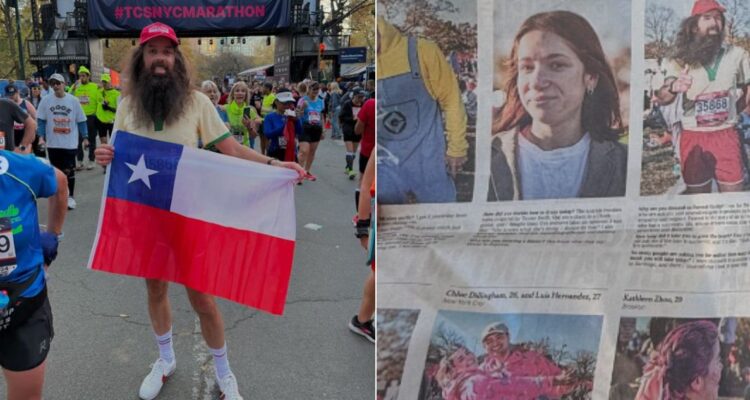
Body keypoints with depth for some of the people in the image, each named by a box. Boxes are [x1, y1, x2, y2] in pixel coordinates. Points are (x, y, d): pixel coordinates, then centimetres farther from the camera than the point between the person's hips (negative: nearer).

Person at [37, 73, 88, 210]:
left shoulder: (73, 100, -3)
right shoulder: (46, 101, -1)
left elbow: (81, 120, 3)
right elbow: (41, 120, 3)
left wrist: (84, 137, 3)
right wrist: (41, 136, -4)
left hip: (70, 143, -1)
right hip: (53, 143, 2)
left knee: (69, 171, 0)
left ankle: (70, 197, 11)